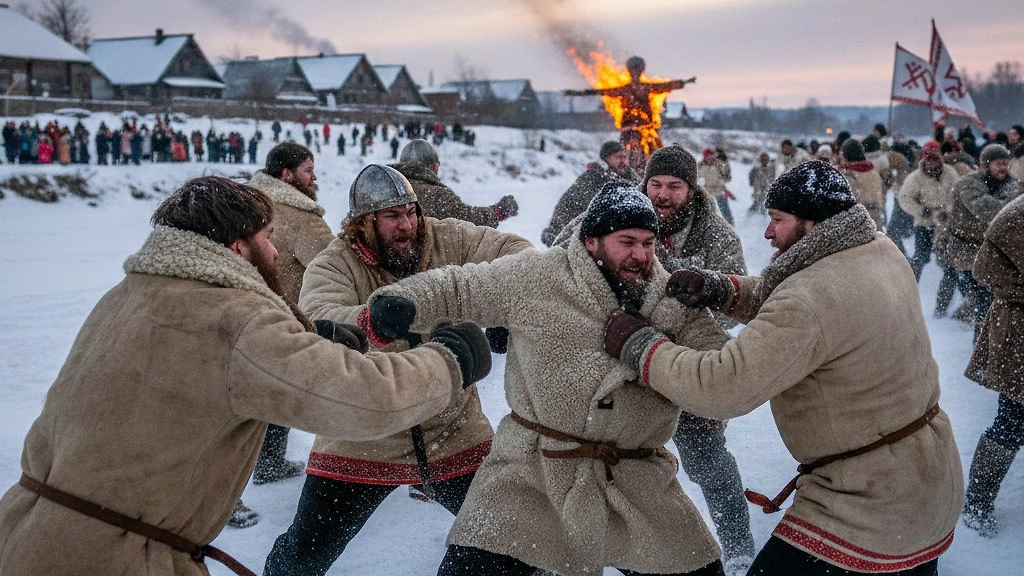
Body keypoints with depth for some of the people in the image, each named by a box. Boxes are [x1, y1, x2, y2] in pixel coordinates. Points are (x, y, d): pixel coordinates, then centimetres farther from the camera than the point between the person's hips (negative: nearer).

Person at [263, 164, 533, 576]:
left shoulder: (447, 241, -6)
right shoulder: (332, 266, -13)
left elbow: (512, 251, -8)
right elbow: (317, 323, -30)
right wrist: (374, 320, -50)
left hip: (454, 433, 2)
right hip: (360, 443, -2)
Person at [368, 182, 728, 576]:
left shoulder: (675, 301, 0)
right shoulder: (533, 276, -5)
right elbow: (455, 289, 1)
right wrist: (399, 302, -15)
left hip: (637, 481, 2)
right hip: (530, 469, -2)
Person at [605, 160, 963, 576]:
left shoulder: (808, 300, -28)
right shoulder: (883, 253, 0)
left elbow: (722, 387, -29)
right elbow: (776, 301, 11)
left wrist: (637, 345, -18)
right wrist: (717, 289, -5)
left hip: (870, 509, -9)